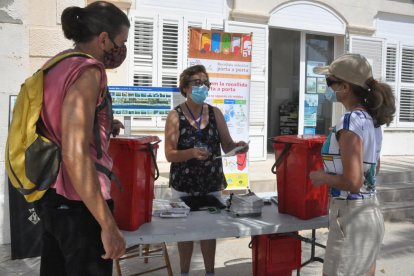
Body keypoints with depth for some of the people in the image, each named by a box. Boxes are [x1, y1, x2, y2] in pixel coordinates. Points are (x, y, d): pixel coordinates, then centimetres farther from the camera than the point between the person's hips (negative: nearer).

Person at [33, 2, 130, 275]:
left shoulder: (57, 66, 9)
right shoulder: (88, 70, -17)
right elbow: (75, 155, -26)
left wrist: (103, 128, 20)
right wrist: (108, 225, -25)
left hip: (51, 195, 9)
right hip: (77, 202, -9)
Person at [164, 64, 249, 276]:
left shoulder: (215, 113, 1)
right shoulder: (175, 116, -9)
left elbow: (227, 146, 3)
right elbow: (170, 154, -14)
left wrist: (237, 146, -20)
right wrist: (192, 152, -31)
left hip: (212, 183, 2)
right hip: (184, 184, -2)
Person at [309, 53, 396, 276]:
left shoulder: (351, 122, -21)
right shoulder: (370, 119, 5)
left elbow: (352, 182, -26)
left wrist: (321, 177, -10)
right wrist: (332, 168, 19)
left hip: (351, 217, -9)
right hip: (370, 213, 9)